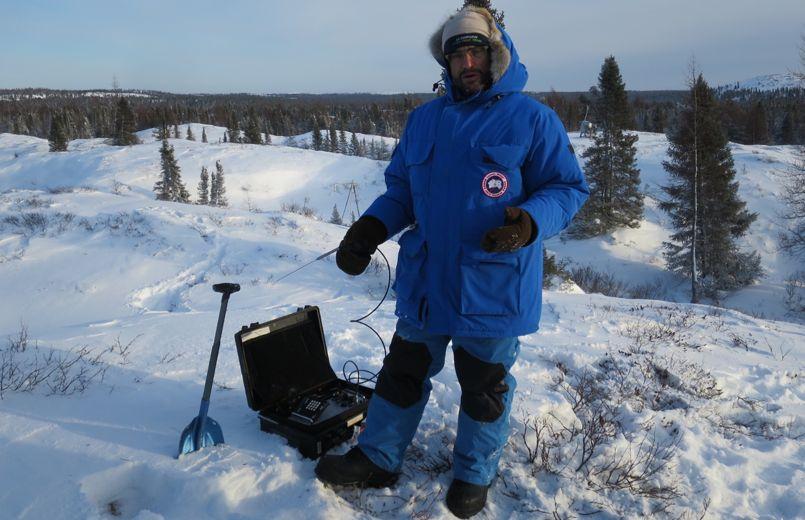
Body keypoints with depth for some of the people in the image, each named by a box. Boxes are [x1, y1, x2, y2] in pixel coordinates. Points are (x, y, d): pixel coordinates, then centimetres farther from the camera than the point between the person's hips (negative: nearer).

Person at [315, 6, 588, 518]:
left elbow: (568, 187, -5)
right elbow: (401, 189, 14)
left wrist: (530, 222, -26)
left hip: (493, 286, -4)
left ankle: (474, 474, 34)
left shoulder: (532, 119, -5)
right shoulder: (424, 119, 9)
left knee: (484, 386, 11)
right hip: (425, 279, 5)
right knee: (402, 371, 15)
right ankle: (377, 459, 33)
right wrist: (371, 227, -4)